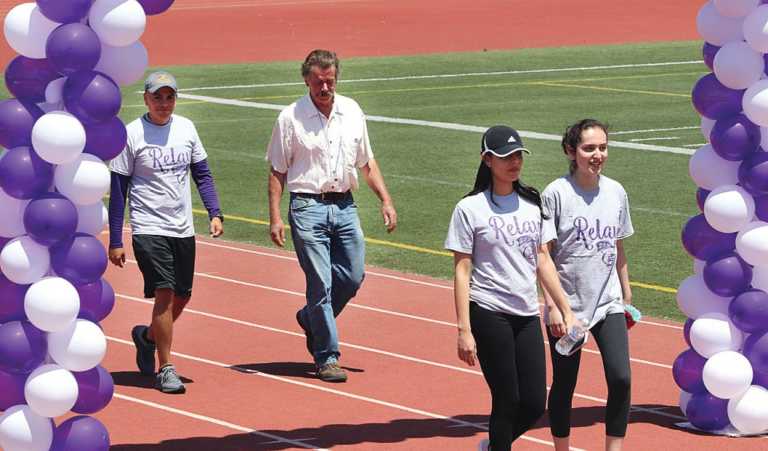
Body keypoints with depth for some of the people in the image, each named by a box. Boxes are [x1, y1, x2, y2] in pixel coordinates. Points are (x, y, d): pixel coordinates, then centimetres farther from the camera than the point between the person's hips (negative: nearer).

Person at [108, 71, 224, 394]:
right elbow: (118, 190, -4)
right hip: (148, 230, -5)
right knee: (165, 293, -14)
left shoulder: (186, 128, 6)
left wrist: (215, 213, 0)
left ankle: (147, 336, 38)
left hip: (183, 229, 5)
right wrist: (115, 242, -6)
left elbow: (202, 174, 14)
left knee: (182, 295, 10)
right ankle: (165, 369, -5)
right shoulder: (131, 134, -8)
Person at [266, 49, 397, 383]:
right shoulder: (290, 118, -4)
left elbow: (367, 162, 18)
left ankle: (311, 319, 30)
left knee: (353, 277, 4)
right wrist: (275, 218, -9)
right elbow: (277, 171, -2)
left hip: (345, 206, 5)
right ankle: (326, 357, 1)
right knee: (320, 283, -7)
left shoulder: (352, 112, 8)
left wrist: (386, 200, 9)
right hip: (308, 207, -5)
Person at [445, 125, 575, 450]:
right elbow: (462, 271, -6)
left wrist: (566, 310, 12)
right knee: (507, 400, -4)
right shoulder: (470, 209, -5)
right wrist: (464, 330, -11)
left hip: (527, 314, 5)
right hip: (489, 314, -5)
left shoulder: (532, 204, 11)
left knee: (534, 403, 3)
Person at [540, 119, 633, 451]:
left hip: (608, 303, 3)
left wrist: (627, 296, 20)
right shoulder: (556, 194, -9)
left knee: (620, 378, -11)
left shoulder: (616, 192, 5)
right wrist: (552, 305, -16)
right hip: (567, 306, -3)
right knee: (564, 385, 7)